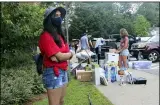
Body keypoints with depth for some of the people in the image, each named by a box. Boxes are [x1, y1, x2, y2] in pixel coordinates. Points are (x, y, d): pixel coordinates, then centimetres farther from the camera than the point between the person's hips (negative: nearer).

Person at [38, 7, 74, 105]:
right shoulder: (46, 36, -15)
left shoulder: (59, 35, 12)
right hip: (53, 73, -9)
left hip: (63, 71, 9)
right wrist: (70, 54, 0)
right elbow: (60, 56, -19)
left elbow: (68, 53, 6)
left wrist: (61, 56, -15)